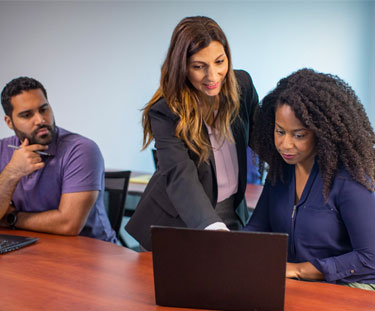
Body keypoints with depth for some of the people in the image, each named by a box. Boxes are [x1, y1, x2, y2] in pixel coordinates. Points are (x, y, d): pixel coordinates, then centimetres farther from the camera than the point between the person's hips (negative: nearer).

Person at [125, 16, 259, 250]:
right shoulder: (165, 112, -22)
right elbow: (180, 176, -36)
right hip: (178, 223, -3)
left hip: (232, 217, 4)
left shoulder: (242, 84, -7)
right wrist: (213, 227, -50)